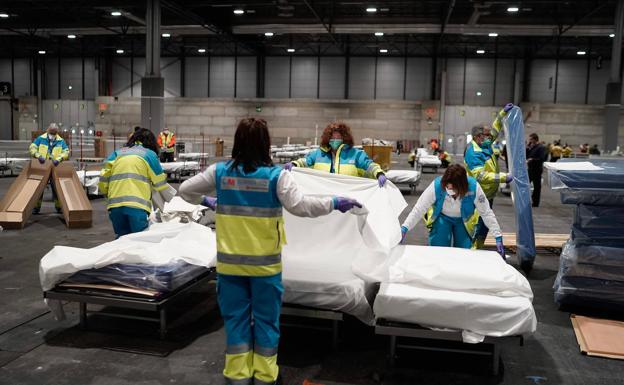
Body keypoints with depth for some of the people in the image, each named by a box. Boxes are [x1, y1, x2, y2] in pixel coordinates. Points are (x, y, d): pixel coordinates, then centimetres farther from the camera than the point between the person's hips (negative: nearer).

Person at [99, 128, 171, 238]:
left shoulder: (117, 153, 21)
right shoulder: (150, 154, 10)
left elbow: (103, 179, 13)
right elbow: (160, 183, 10)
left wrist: (108, 196, 28)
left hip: (114, 204, 4)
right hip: (137, 204, -4)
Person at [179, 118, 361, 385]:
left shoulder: (220, 171, -2)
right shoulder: (276, 175, -12)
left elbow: (185, 190, 8)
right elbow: (299, 206, -19)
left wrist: (205, 200, 27)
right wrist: (334, 203, -7)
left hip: (230, 261, 3)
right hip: (264, 262, -2)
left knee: (236, 318, 14)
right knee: (265, 319, 13)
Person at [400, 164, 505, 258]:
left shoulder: (474, 188, -32)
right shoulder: (436, 185, -33)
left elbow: (487, 213, -21)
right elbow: (418, 209, -27)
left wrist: (498, 237, -22)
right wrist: (404, 228, -35)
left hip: (464, 220, 1)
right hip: (442, 218, 0)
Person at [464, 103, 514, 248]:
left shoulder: (485, 145, 5)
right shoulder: (473, 153, -23)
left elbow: (495, 129, 22)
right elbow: (480, 176, -31)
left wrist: (503, 112, 13)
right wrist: (504, 177, -31)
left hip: (488, 195, 10)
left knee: (485, 225, 15)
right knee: (478, 225, -7)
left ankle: (477, 249, 25)